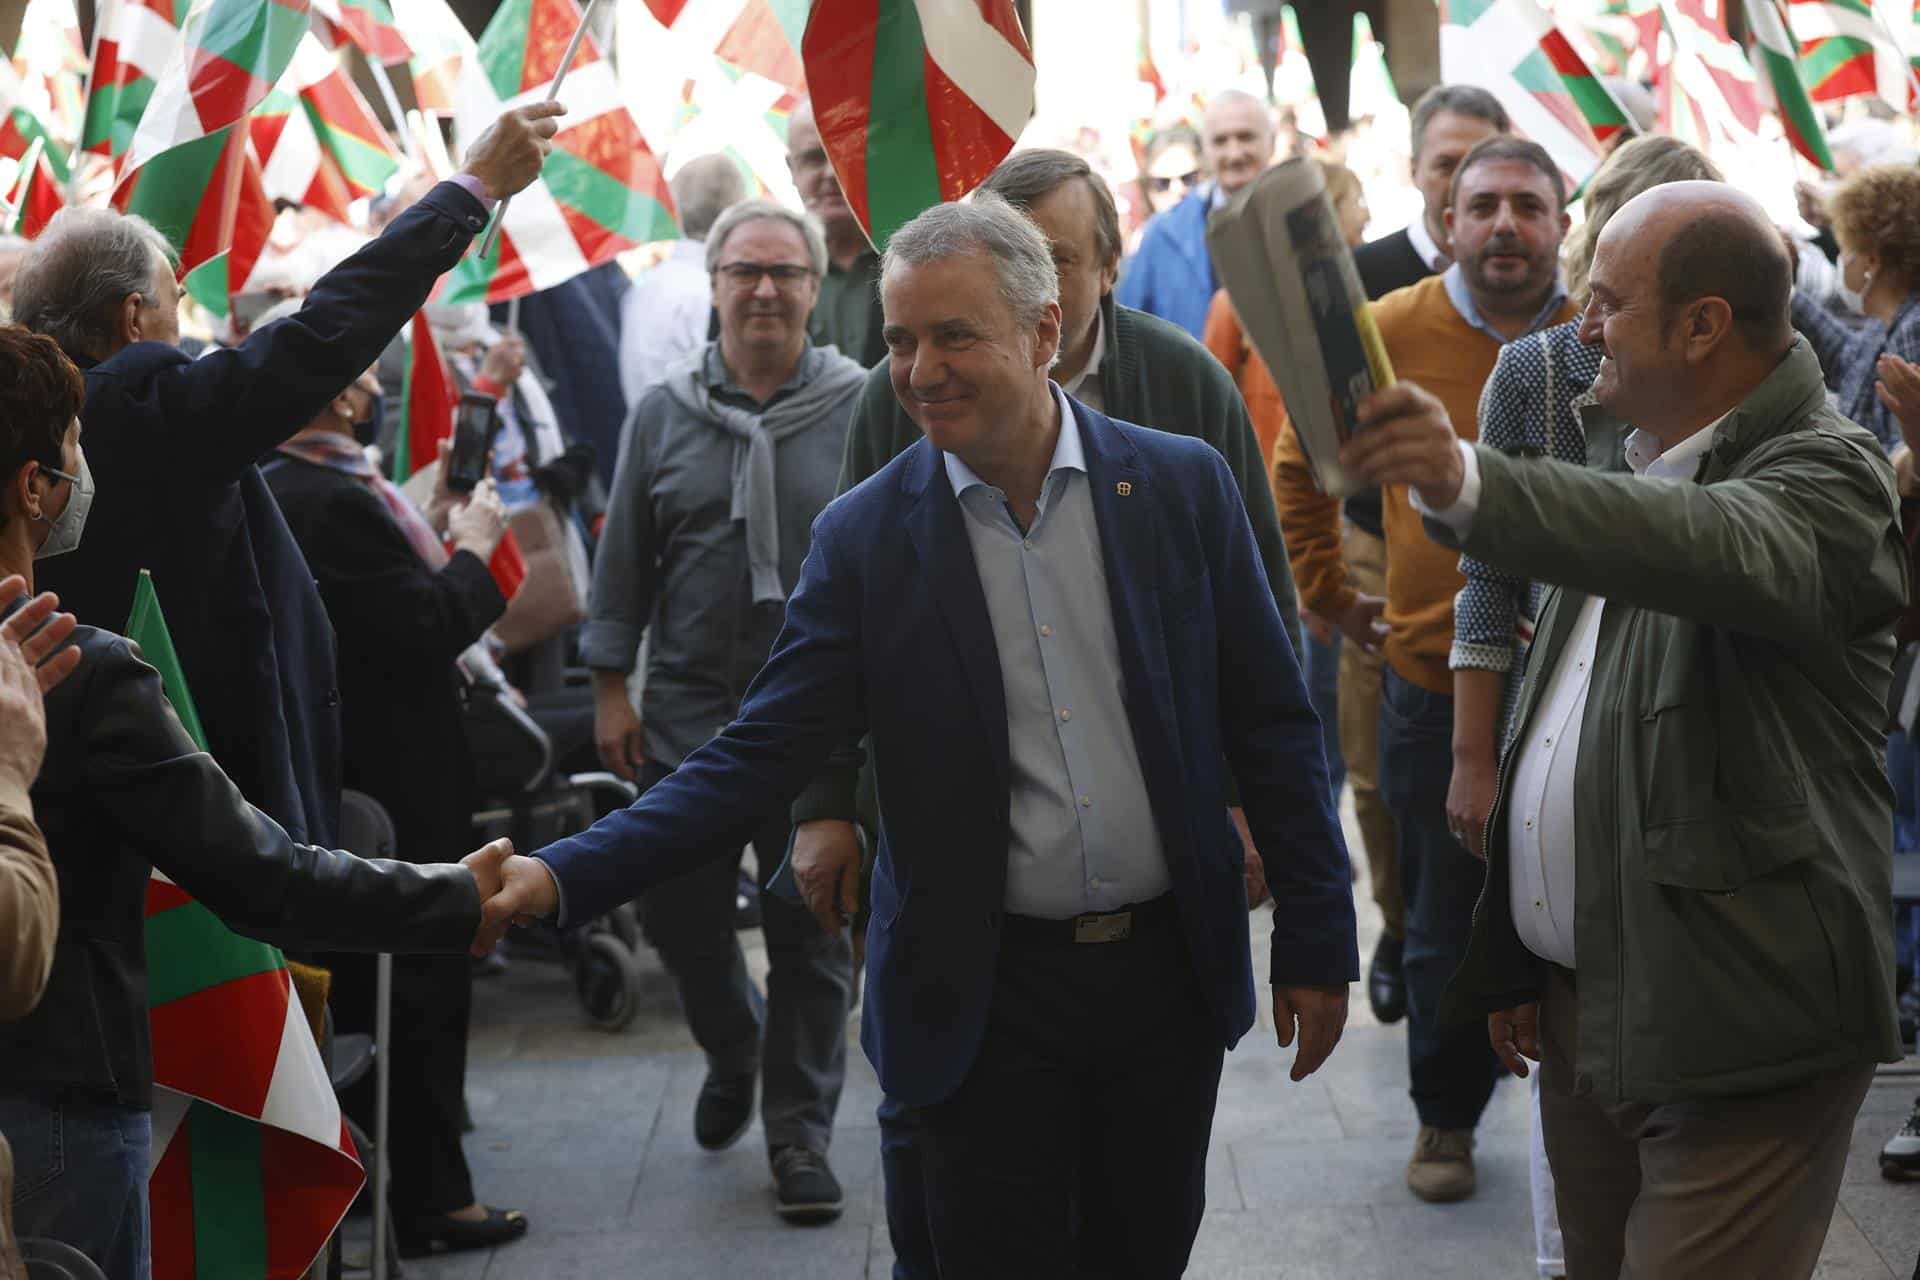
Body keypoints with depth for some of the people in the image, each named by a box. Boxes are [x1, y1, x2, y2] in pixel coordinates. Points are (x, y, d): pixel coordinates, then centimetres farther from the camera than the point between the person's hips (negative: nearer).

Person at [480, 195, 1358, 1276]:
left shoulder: (1184, 486, -3)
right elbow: (757, 761, -9)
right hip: (988, 996, -2)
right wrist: (564, 876, -22)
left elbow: (1272, 728, 2)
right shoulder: (866, 538, -6)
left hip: (1169, 973, 2)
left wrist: (1318, 943, 1)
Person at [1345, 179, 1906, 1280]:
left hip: (1734, 1033, -8)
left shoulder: (1828, 476, -13)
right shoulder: (1640, 468, 15)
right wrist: (1517, 957, 20)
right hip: (1585, 1013, 8)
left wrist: (1471, 484, -54)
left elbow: (1725, 551, -39)